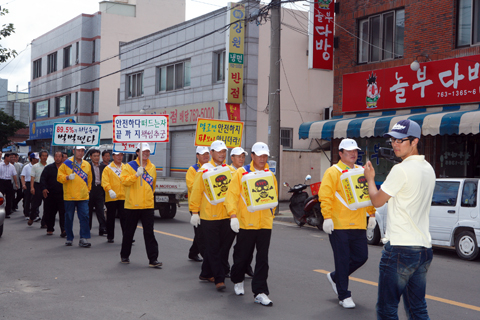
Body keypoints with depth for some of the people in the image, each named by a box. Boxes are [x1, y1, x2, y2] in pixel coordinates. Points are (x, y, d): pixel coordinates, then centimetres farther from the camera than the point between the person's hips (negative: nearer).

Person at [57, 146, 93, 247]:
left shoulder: (87, 165, 11)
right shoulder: (67, 163, 1)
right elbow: (59, 177, -1)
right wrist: (67, 177, -18)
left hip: (83, 197, 2)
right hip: (69, 196, -2)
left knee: (84, 217, -7)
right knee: (69, 218, 6)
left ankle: (84, 239, -6)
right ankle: (69, 238, 19)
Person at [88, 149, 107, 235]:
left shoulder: (103, 166, 10)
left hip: (100, 192, 2)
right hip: (90, 192, -2)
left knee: (101, 212, -3)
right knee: (88, 212, 9)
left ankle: (103, 229, -5)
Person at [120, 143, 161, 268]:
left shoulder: (152, 167, 11)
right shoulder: (130, 166, -3)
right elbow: (123, 180, -15)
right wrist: (136, 175, -25)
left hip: (148, 205, 3)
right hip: (132, 205, -2)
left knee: (149, 233, -2)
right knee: (129, 232, 10)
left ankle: (153, 259, -3)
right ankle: (124, 255, 28)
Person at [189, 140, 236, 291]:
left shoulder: (231, 170, 9)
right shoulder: (204, 170, -2)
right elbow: (196, 192, -3)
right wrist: (194, 212, -7)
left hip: (226, 215, 5)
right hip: (209, 216, -5)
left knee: (223, 246, 11)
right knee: (213, 248, -2)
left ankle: (206, 273, 27)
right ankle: (219, 279, 0)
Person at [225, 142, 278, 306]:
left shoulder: (270, 175, 10)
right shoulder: (241, 173, -2)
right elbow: (231, 194, -6)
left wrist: (271, 214, 10)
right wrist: (233, 215, -15)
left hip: (265, 224, 3)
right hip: (246, 223, -2)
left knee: (262, 259, -1)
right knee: (243, 256, 9)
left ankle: (260, 293, 4)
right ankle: (237, 280, 37)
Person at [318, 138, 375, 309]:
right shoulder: (333, 172, -5)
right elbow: (325, 196, -12)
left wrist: (372, 213, 14)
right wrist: (327, 217, -20)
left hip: (358, 225, 6)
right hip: (339, 225, -6)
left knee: (361, 257, 8)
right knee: (342, 260, 0)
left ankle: (335, 277, 30)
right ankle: (344, 296, 11)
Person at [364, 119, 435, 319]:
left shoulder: (401, 170, -14)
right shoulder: (428, 169, 12)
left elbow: (377, 201, -6)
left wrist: (370, 178, 10)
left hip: (400, 249, -9)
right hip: (424, 248, 9)